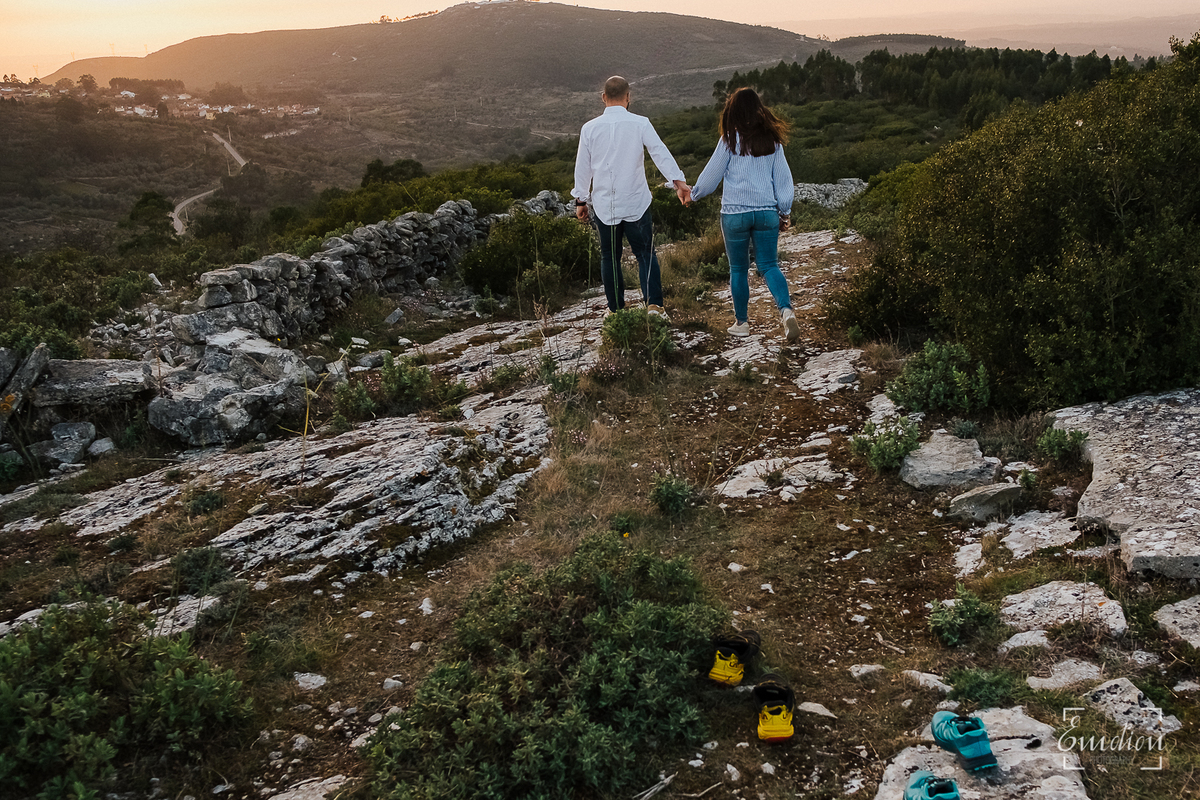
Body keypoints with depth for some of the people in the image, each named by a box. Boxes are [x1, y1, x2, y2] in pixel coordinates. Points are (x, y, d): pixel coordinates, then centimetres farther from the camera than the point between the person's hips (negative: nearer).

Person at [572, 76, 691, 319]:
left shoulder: (590, 128, 2)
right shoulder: (640, 124, -3)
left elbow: (582, 167, 7)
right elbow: (661, 153, -11)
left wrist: (580, 200, 15)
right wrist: (678, 181, -15)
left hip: (603, 205, 1)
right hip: (635, 202, -1)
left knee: (609, 257, 13)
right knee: (645, 253, 4)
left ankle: (615, 308, 17)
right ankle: (654, 303, -10)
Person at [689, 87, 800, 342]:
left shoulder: (731, 140, -6)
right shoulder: (772, 140, 5)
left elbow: (712, 174, 1)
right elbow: (783, 178, 9)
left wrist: (695, 193, 19)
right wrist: (785, 212, 17)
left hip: (735, 213, -3)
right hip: (767, 212, 3)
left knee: (738, 269, 10)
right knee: (769, 265, 4)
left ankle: (741, 322, 17)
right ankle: (786, 310, -19)